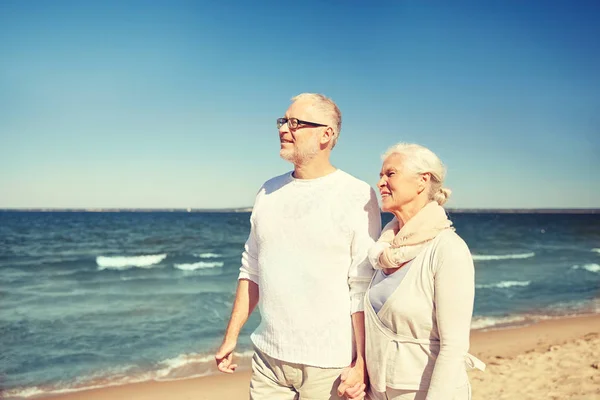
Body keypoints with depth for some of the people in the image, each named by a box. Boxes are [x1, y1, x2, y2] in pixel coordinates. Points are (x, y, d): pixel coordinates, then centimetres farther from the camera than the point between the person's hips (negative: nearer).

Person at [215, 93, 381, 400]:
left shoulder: (357, 196, -10)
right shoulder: (269, 192, 6)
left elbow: (364, 289, -12)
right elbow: (251, 270, 11)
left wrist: (361, 363, -14)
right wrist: (231, 336, 10)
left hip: (328, 366, -4)